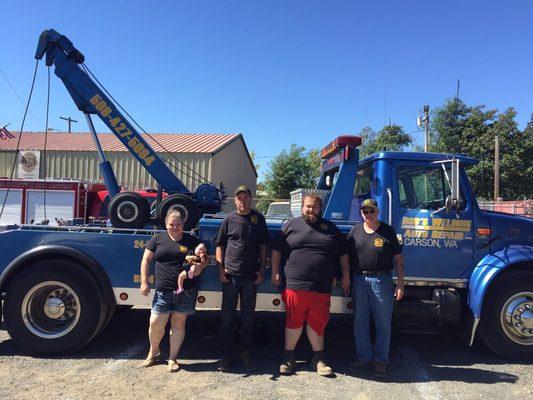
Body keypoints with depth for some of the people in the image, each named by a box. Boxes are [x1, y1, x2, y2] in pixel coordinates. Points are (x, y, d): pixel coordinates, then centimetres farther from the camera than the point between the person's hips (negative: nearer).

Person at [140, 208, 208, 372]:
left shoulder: (192, 240, 3)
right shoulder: (158, 239, 5)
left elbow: (205, 259, 10)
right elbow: (146, 260, 8)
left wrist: (200, 266, -13)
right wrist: (144, 282, -1)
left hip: (187, 291, 0)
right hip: (163, 292, 0)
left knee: (178, 324, 9)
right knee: (155, 324, 3)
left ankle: (172, 359, 25)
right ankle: (153, 352, 32)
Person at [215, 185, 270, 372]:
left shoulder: (258, 219, 5)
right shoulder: (229, 219, 2)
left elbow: (263, 246, 8)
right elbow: (220, 245, 5)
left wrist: (262, 269, 2)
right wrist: (221, 269, -4)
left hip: (250, 276, 1)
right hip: (230, 275, -1)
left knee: (248, 317, 12)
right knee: (227, 317, 6)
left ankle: (246, 354, 26)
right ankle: (226, 355, 19)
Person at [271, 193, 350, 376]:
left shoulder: (331, 228, 13)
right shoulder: (291, 225, 7)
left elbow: (343, 254, 17)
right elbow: (276, 249, 10)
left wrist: (346, 276, 13)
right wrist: (274, 272, 4)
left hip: (322, 288, 2)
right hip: (295, 286, -1)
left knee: (317, 323, 10)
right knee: (294, 322, 8)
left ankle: (318, 358, 26)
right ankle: (288, 357, 23)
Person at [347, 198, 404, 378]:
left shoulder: (388, 231, 0)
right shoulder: (355, 231, 8)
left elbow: (398, 259, 1)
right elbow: (348, 256, 11)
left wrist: (400, 283, -4)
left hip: (381, 280, -3)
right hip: (359, 280, 3)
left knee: (383, 323, 6)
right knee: (360, 322, 10)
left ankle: (381, 361, 19)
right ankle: (364, 357, 25)